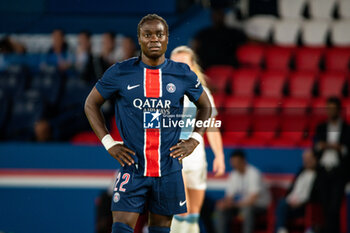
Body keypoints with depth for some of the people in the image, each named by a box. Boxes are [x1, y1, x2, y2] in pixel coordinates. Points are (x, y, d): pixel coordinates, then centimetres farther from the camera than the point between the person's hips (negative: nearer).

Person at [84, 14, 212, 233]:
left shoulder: (183, 75, 2)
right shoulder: (120, 73, -2)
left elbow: (205, 106, 19)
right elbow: (91, 104, 10)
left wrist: (194, 141, 6)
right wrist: (108, 143, 1)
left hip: (169, 169, 2)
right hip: (133, 168, -2)